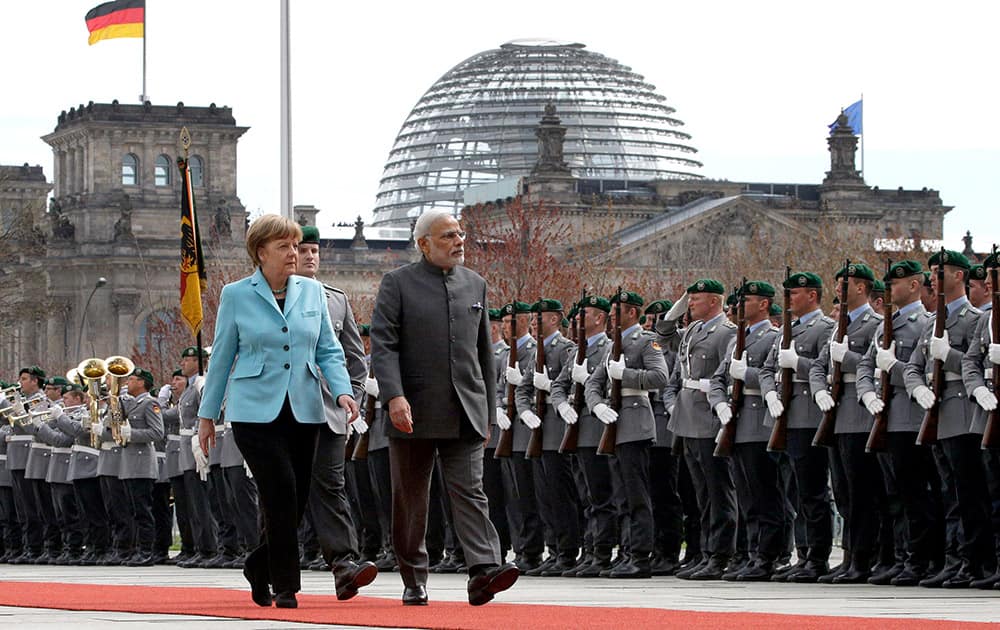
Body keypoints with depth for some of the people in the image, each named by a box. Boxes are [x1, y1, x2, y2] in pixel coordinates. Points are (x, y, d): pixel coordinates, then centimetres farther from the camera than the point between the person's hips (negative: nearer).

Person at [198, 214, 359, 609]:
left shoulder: (312, 292, 9)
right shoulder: (236, 295, 1)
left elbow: (328, 351, 9)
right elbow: (222, 357, 6)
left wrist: (342, 391, -9)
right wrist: (207, 414, 7)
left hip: (304, 411, 4)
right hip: (255, 410, -4)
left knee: (295, 502, 5)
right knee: (281, 492, -16)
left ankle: (259, 567, 28)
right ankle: (286, 586, -8)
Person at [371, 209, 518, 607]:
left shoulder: (475, 286, 14)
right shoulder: (398, 284, 1)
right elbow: (382, 345, -8)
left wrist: (487, 410, 16)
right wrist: (394, 396, -22)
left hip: (465, 415, 2)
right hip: (414, 414, -2)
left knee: (470, 490, -11)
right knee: (410, 501, 6)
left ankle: (484, 569, -24)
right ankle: (414, 583, 15)